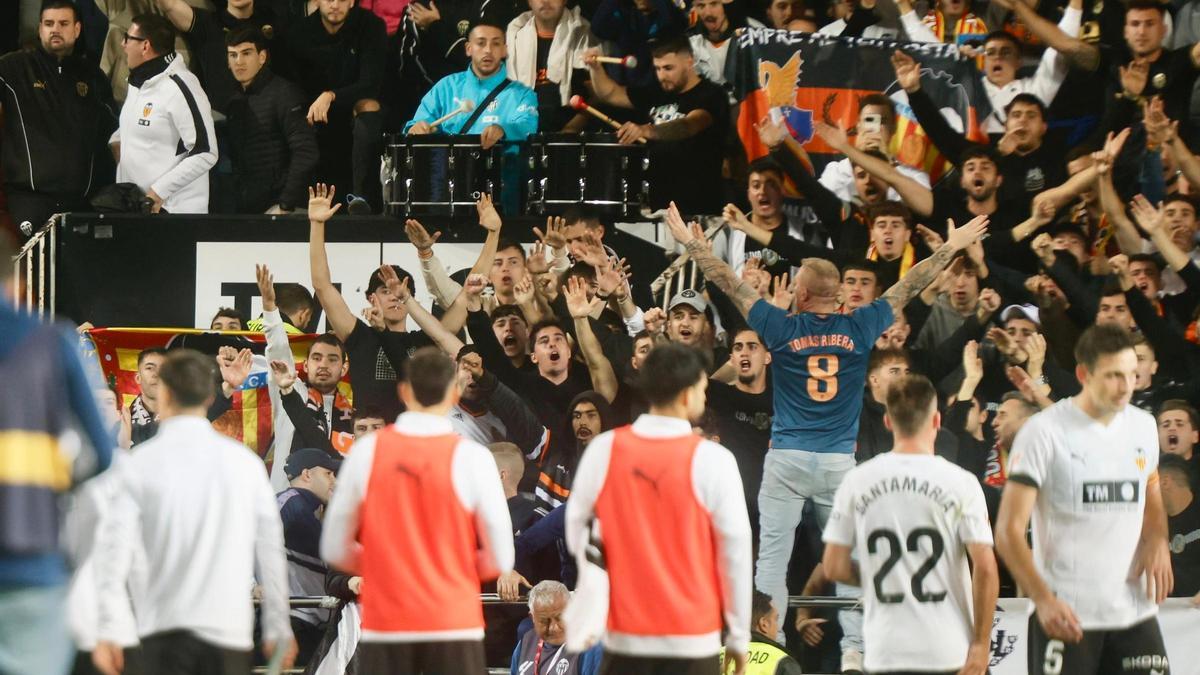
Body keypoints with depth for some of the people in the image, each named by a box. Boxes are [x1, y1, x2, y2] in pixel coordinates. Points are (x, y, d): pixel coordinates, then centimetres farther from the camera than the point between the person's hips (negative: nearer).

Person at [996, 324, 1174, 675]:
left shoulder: (1142, 426, 9)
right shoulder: (1044, 431, -9)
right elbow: (1008, 531, -11)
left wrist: (1157, 541, 4)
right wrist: (1043, 599, -24)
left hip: (1135, 613, 5)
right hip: (1066, 615, -5)